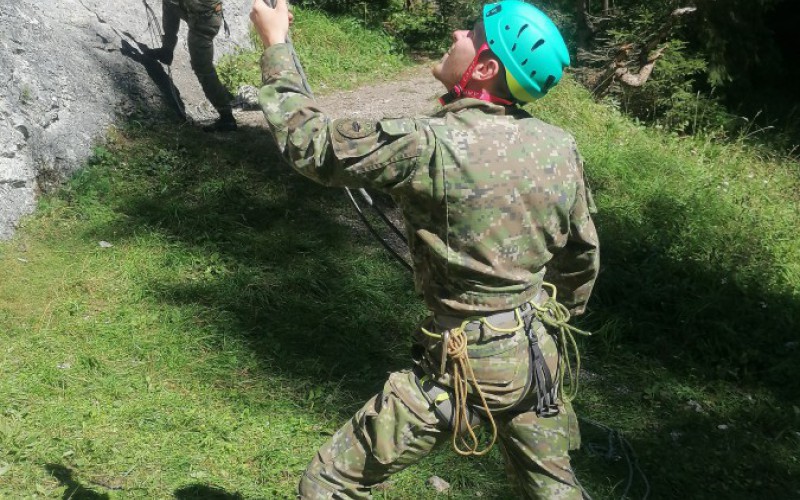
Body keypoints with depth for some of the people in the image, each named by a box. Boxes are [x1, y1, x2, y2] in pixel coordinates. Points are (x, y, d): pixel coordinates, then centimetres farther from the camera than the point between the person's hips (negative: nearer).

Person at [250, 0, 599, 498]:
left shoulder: (429, 145, -22)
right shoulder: (561, 147, -3)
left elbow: (312, 144, -12)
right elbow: (584, 256, 9)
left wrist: (276, 46, 0)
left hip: (466, 363, -6)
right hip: (542, 353, 7)